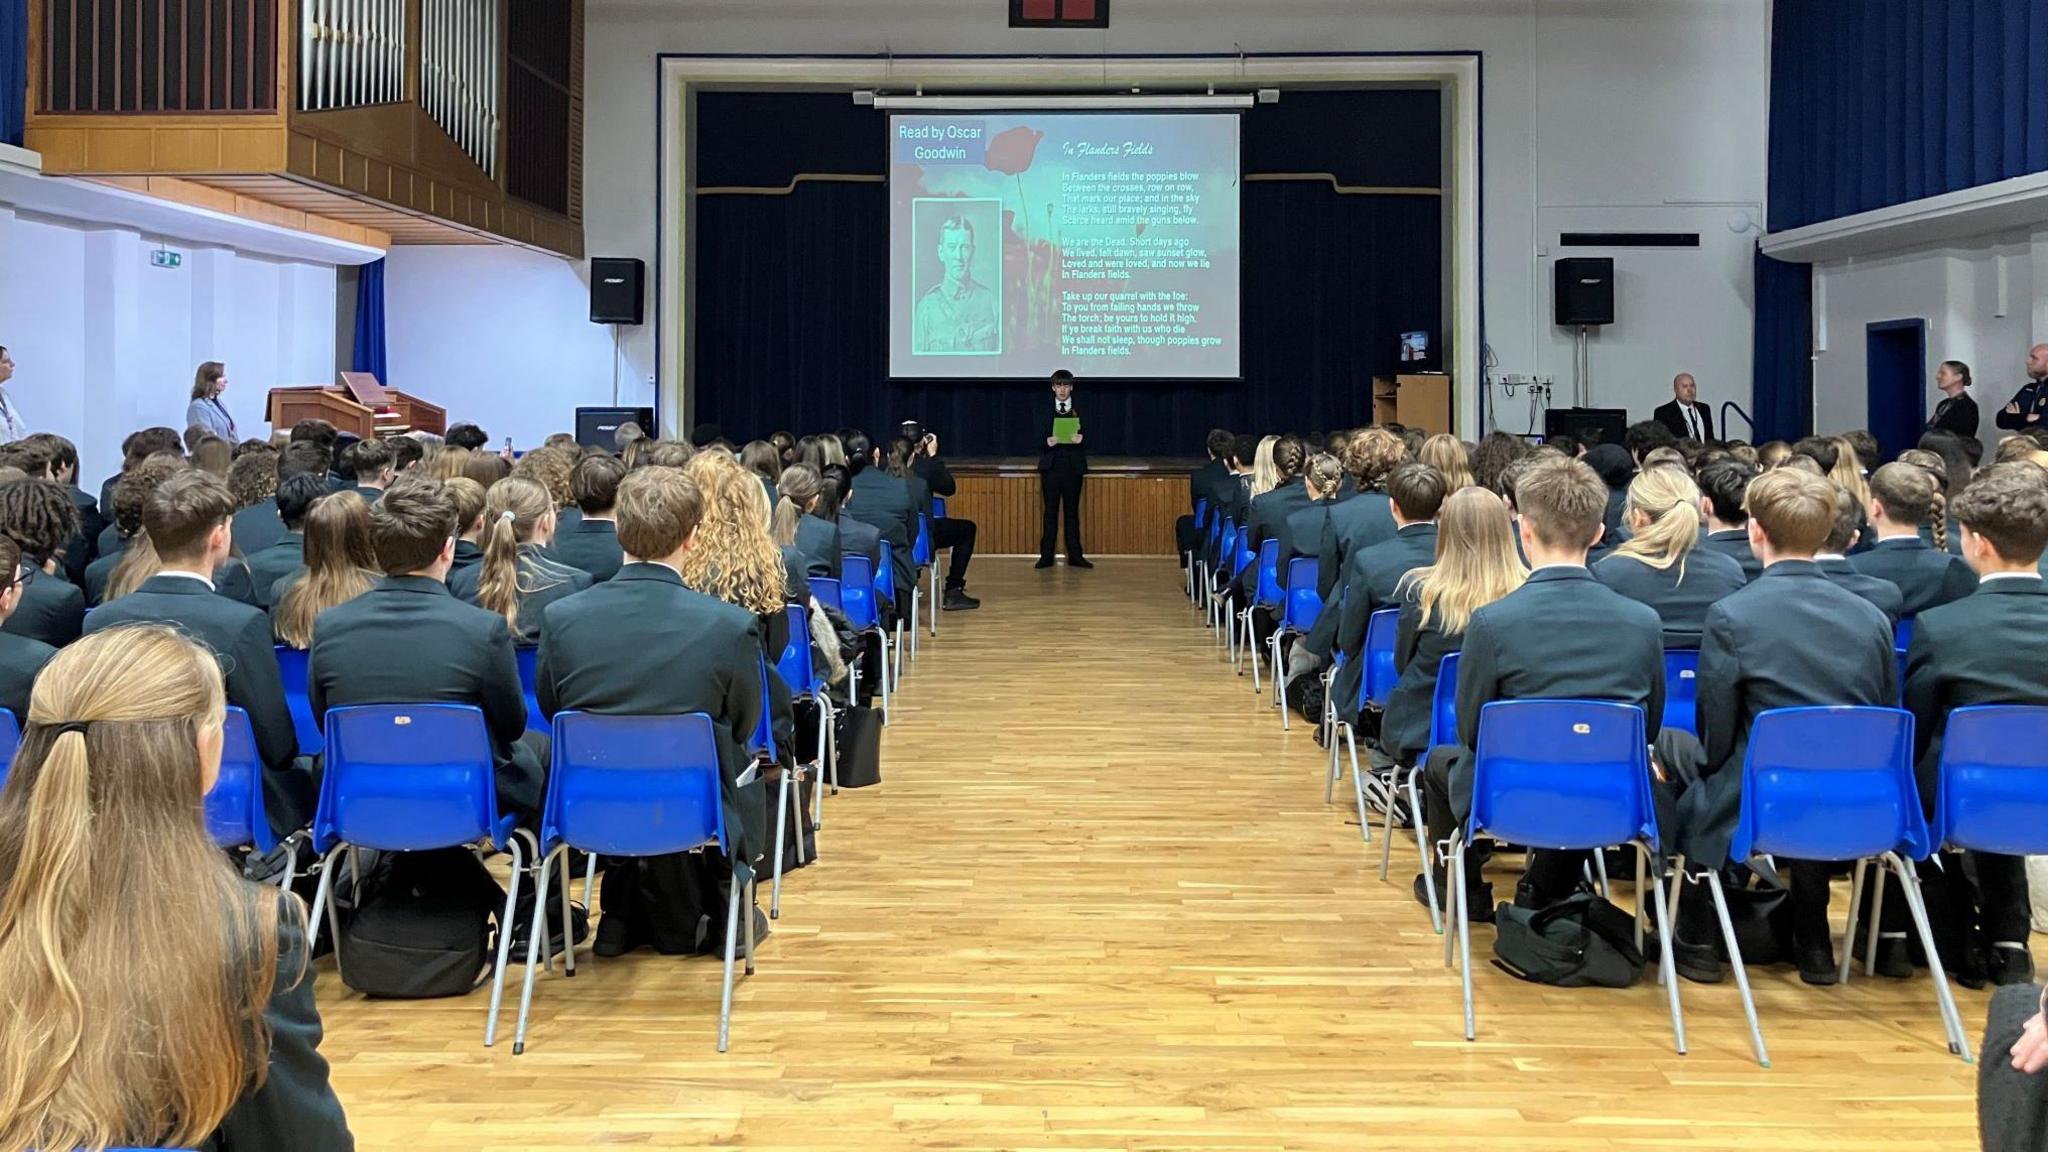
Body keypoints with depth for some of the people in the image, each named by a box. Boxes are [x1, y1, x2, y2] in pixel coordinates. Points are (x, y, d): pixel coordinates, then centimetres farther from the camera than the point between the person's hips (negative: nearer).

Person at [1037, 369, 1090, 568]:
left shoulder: (1080, 411, 8)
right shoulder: (1045, 411, 9)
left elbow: (1085, 435, 3)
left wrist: (1079, 439, -20)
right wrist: (1047, 441, -18)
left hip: (1073, 467, 0)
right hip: (1051, 466, 0)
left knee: (1072, 511, 3)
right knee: (1050, 511, 1)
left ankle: (1075, 555, 4)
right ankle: (1046, 556, 2)